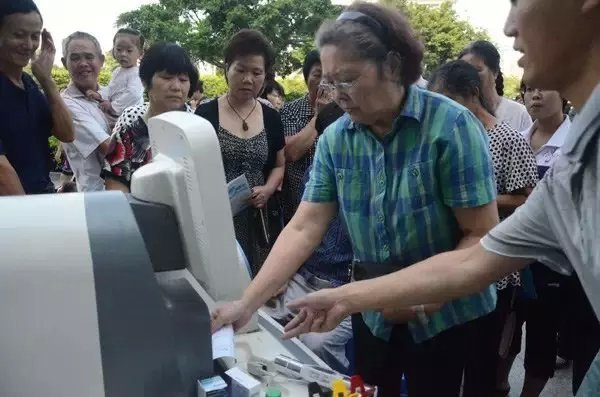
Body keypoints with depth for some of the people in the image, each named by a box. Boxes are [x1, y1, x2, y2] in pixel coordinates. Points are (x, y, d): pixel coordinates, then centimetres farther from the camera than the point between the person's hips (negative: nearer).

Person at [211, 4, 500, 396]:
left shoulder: (451, 126, -18)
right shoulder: (335, 139, -5)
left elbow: (482, 234, -17)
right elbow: (304, 229, -9)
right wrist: (248, 303, -16)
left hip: (444, 315, -3)